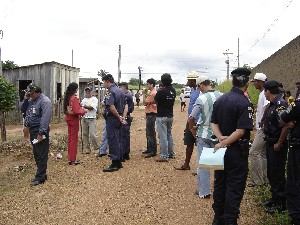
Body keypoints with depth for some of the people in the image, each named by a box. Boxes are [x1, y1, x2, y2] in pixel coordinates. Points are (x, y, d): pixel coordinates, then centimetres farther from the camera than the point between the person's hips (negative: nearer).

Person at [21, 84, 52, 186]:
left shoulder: (45, 101, -15)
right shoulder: (31, 100, 12)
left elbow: (45, 118, -21)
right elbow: (23, 110, 15)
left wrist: (41, 133, -24)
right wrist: (25, 100, 0)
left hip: (40, 131, -9)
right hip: (32, 130, 9)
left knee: (41, 155, -2)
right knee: (36, 154, 15)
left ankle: (40, 177, 4)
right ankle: (41, 173, 26)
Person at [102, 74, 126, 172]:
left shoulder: (110, 92, -15)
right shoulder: (120, 91, 14)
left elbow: (112, 107, -24)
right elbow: (125, 106, 16)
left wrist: (119, 117, -14)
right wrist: (122, 117, 9)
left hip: (112, 119, -9)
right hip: (118, 119, 9)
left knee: (112, 141, -4)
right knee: (118, 141, 14)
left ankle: (115, 164, -1)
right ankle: (118, 162, 21)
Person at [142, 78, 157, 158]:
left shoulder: (153, 93, -16)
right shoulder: (151, 93, 17)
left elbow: (145, 103, -18)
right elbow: (147, 103, 18)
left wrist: (144, 94, -9)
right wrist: (145, 94, 10)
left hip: (151, 114, -11)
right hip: (149, 114, 11)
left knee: (151, 133, -7)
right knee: (148, 133, 17)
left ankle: (153, 151, -3)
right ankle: (149, 149, 26)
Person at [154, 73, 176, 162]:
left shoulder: (161, 91, -18)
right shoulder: (173, 91, 3)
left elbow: (154, 101, -8)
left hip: (162, 116, -7)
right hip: (170, 116, 7)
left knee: (163, 136, -3)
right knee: (169, 135, 18)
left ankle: (164, 156, 0)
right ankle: (171, 153, 25)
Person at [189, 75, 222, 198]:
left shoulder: (201, 99, -17)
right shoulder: (221, 96, -4)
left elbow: (191, 118, -18)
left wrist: (192, 129, 0)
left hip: (205, 134, -4)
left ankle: (204, 191, 14)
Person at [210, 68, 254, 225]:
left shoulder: (220, 100, 4)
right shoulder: (245, 103, -17)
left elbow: (213, 123, 2)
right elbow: (241, 131, -23)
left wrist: (221, 138, -12)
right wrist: (223, 144, -19)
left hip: (222, 149, 7)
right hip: (237, 151, -6)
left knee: (219, 183, 16)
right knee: (234, 187, 5)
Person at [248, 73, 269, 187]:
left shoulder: (265, 94, -16)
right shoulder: (262, 94, 15)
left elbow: (268, 109, -31)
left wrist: (262, 122, -21)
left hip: (263, 129, -10)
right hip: (261, 128, 10)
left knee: (254, 152, -8)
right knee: (263, 153, 14)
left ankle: (256, 180, 0)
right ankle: (265, 178, 23)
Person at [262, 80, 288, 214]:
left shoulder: (280, 104, -21)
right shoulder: (272, 104, 9)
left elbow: (285, 126, -27)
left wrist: (279, 144, -22)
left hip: (277, 145, -10)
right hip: (270, 143, 10)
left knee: (277, 173, 1)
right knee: (271, 172, 19)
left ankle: (281, 204, 15)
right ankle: (275, 198, 34)